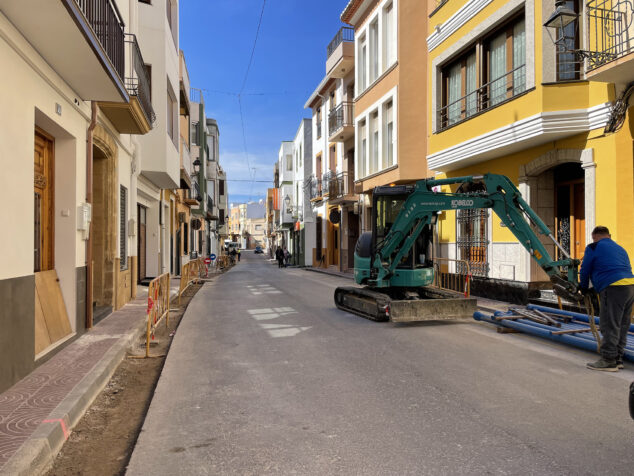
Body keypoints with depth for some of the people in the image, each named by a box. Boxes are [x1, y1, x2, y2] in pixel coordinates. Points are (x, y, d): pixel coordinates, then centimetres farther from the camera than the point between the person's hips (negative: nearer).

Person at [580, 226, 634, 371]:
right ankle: (618, 358, 21)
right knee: (622, 326, 14)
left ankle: (609, 360, -2)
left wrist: (584, 289, 24)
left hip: (613, 288, -8)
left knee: (609, 326, -4)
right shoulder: (620, 249, 27)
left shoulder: (593, 247, 4)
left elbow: (585, 271, 7)